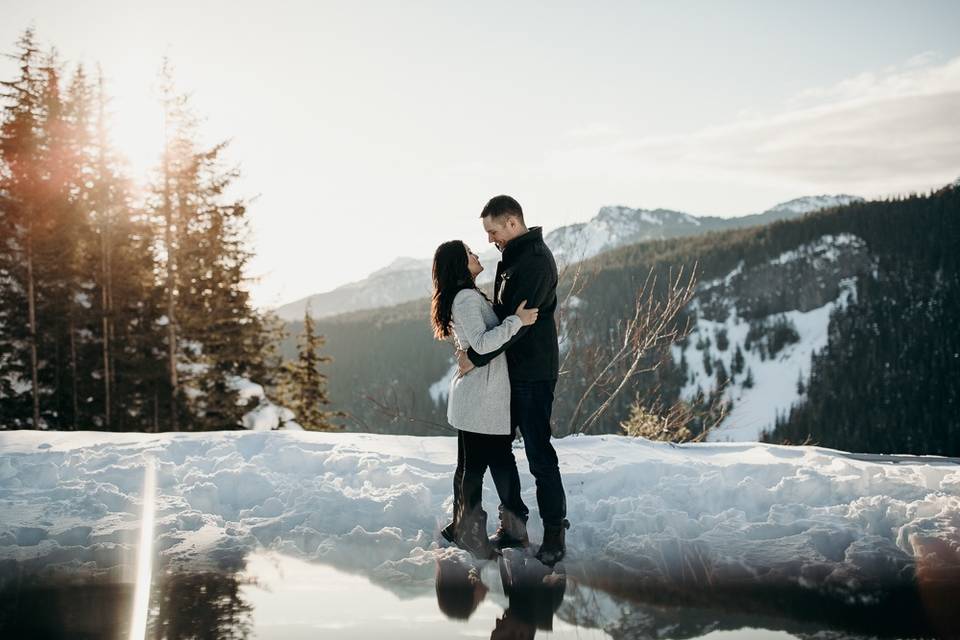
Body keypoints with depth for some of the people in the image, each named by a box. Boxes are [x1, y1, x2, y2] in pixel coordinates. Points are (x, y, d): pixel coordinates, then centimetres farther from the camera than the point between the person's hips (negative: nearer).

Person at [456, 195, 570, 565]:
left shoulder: (535, 261, -19)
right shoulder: (513, 257, 12)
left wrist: (476, 357, -21)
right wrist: (475, 348, 6)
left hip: (533, 374, -10)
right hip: (509, 370, 10)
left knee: (539, 452, -4)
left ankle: (555, 529, 6)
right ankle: (513, 523, 22)